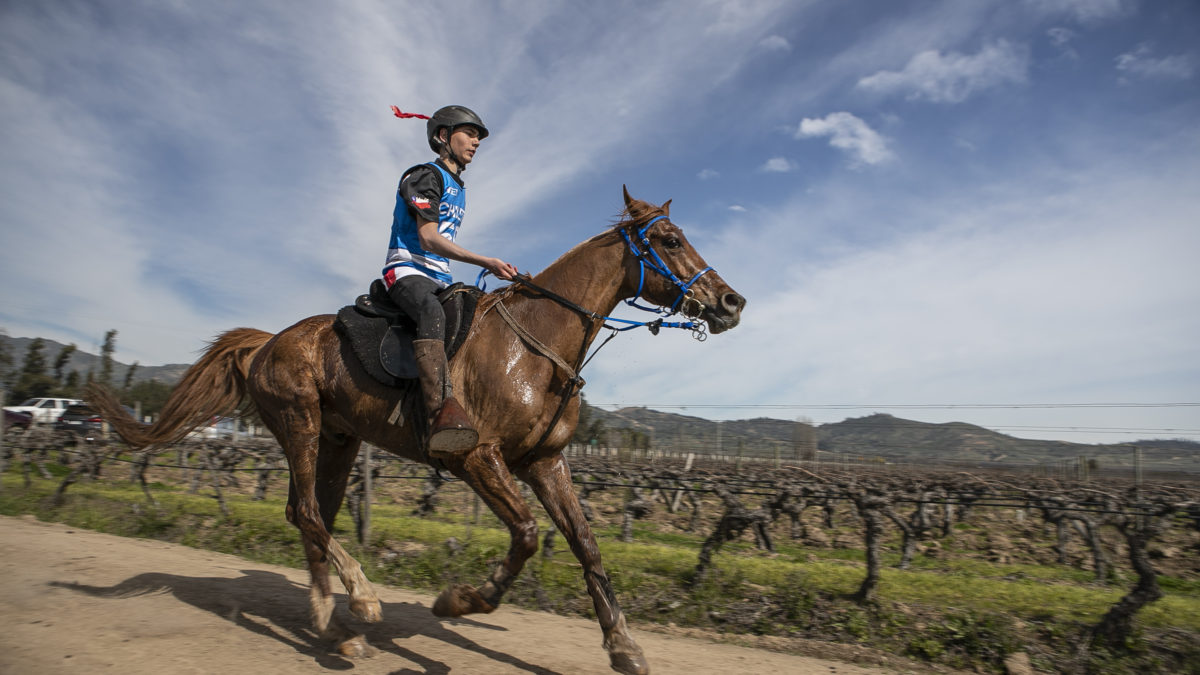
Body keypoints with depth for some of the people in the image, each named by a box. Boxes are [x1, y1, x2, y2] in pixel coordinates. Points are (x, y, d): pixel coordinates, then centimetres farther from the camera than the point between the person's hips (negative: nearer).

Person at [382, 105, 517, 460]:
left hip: (439, 279, 10)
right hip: (407, 271, -10)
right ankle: (443, 414, -57)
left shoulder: (459, 188, 25)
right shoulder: (426, 175, -3)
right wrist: (487, 262, -22)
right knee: (433, 313, -39)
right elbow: (428, 238, -15)